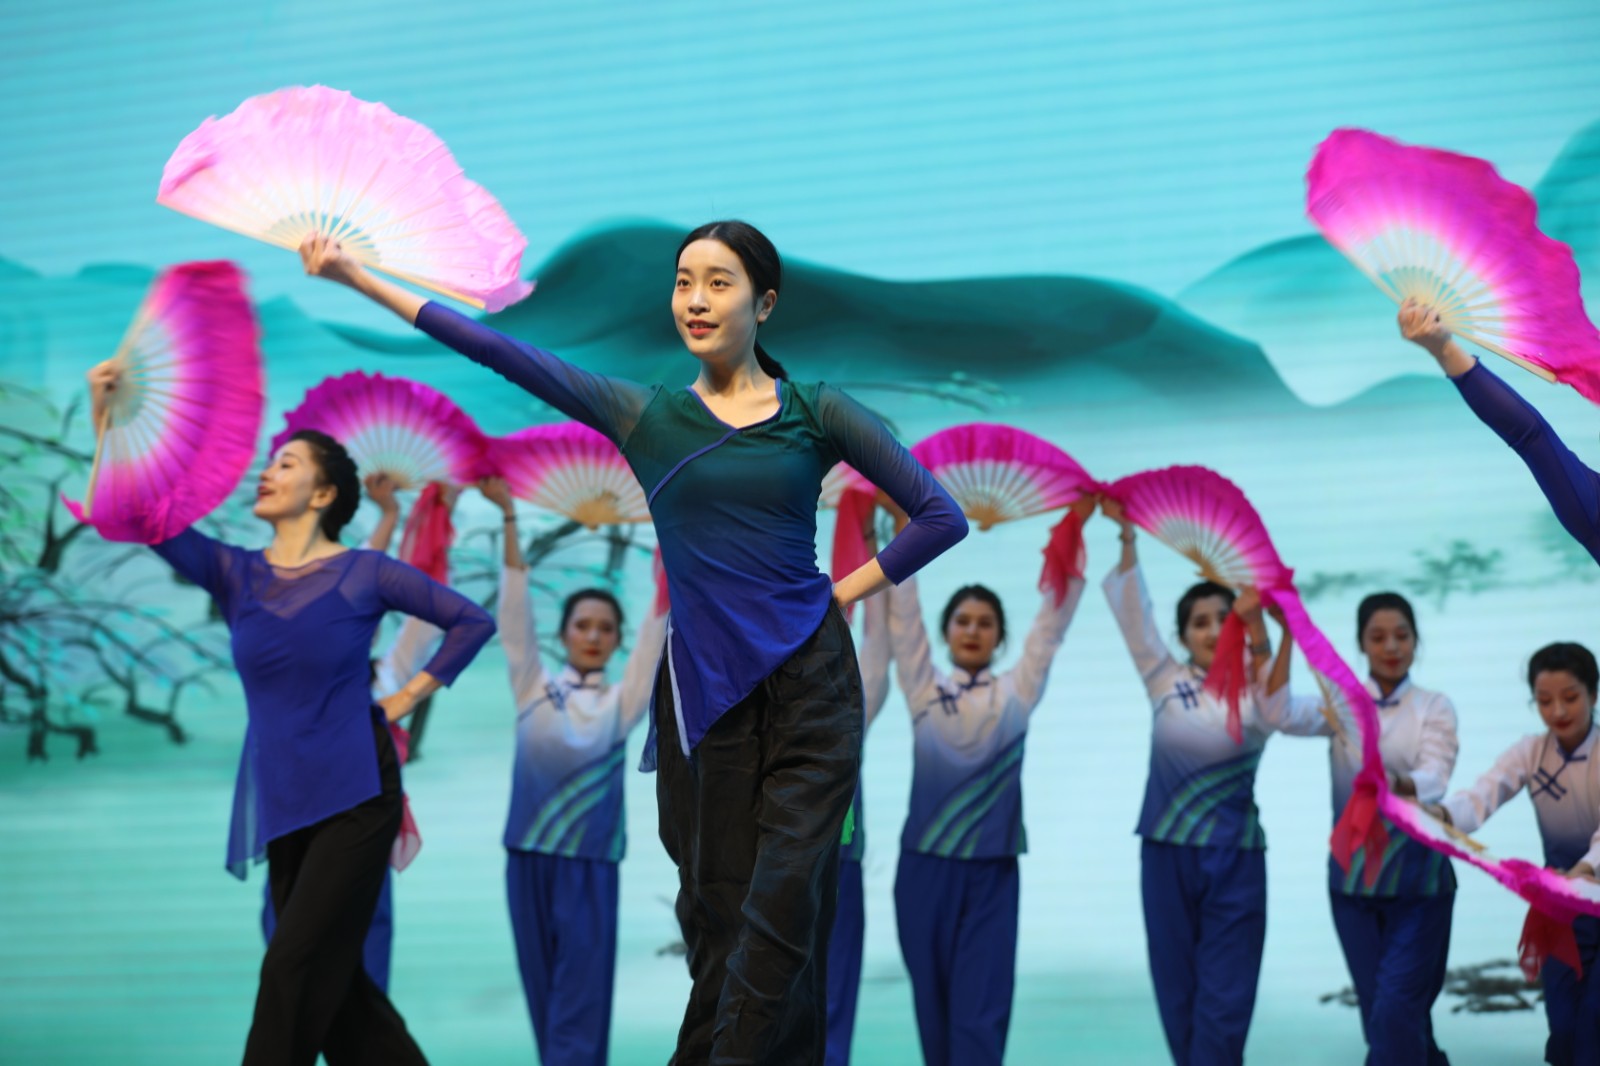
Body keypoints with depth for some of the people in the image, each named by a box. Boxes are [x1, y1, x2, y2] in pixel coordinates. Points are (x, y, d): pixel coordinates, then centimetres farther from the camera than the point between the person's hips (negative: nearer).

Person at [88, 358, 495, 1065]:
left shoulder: (363, 575, -2)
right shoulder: (234, 575, 7)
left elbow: (471, 622, 5)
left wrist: (407, 699, 1)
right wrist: (105, 415, -12)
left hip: (355, 796, -5)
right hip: (282, 804, 5)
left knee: (294, 972, -9)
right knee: (332, 981, 8)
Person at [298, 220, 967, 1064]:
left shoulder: (817, 414, 3)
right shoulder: (644, 416, 6)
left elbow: (940, 515, 6)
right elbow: (501, 353, 1)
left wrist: (847, 591, -1)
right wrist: (361, 280, -3)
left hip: (810, 685, -2)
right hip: (704, 691, 2)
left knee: (785, 903, -8)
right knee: (718, 907, 3)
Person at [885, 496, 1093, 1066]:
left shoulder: (1015, 693, 5)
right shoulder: (923, 690, 5)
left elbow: (1053, 621, 3)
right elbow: (903, 616, 0)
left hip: (992, 870, -1)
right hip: (924, 867, 1)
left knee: (981, 1009, -4)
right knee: (933, 1004, 6)